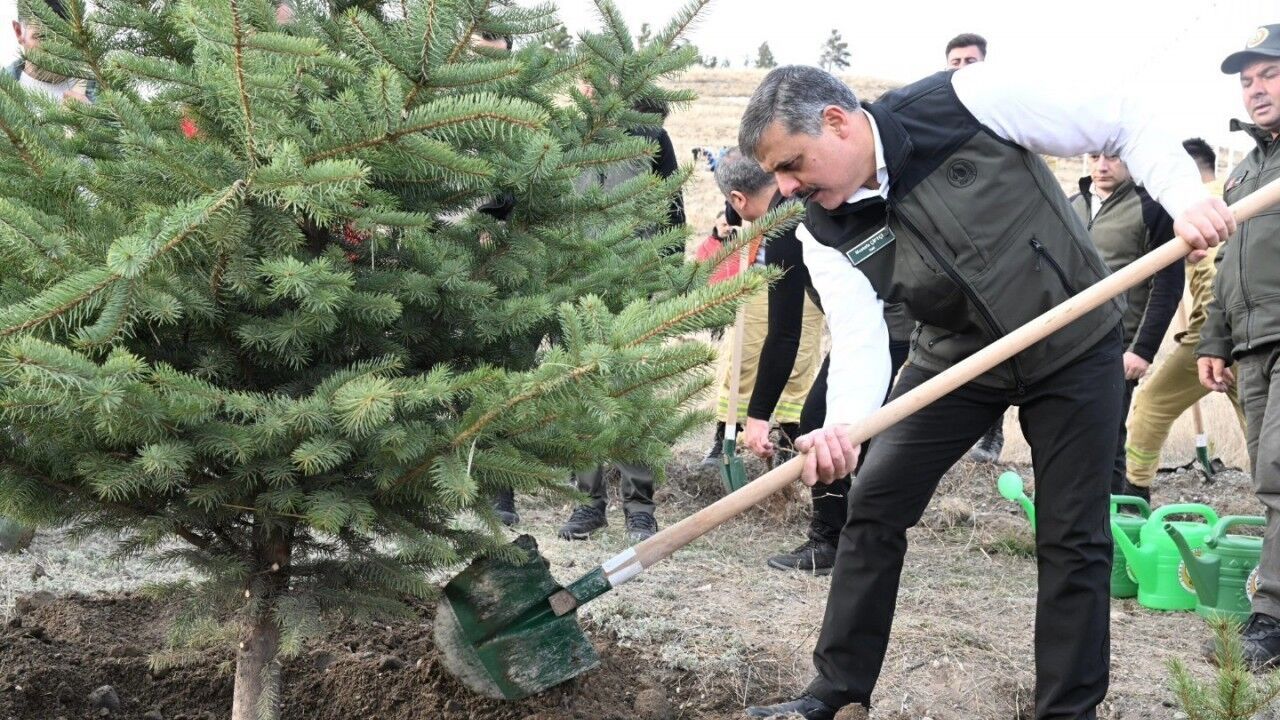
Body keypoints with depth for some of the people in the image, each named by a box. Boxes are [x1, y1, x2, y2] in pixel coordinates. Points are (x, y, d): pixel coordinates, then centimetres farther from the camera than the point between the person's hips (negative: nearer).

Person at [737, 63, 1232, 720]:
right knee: (872, 507, -1)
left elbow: (1125, 122, -16)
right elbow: (859, 342, -20)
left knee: (1074, 537, -1)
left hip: (1074, 347, -3)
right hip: (955, 357, 3)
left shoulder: (966, 100, -24)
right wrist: (841, 426, -40)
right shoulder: (826, 234, -12)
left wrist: (1186, 198, -29)